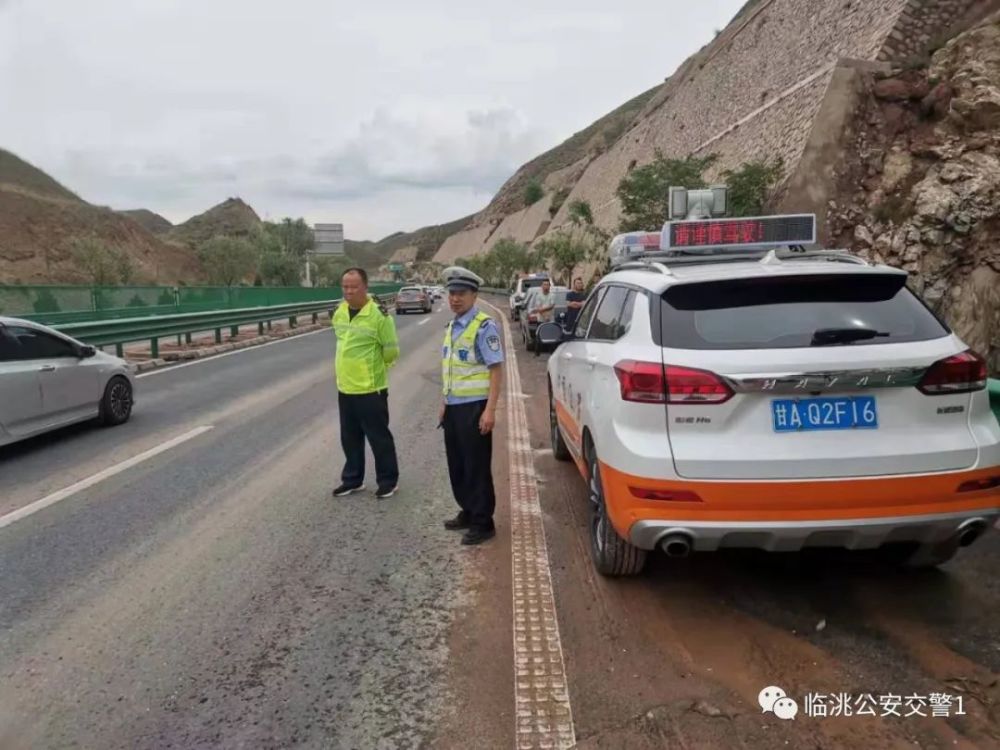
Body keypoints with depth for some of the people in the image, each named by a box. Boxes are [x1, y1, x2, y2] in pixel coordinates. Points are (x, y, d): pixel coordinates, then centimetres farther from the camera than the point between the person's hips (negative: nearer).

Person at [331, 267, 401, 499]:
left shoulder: (379, 315, -16)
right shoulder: (339, 313, 5)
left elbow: (392, 351, -9)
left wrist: (373, 366, 4)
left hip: (371, 389, -7)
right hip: (345, 388, 7)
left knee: (379, 438, 5)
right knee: (350, 438, 17)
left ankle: (388, 480, 19)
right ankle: (353, 479, 31)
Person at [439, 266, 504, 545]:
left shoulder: (484, 326, -14)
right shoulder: (452, 327, 12)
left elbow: (496, 369, -17)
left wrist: (490, 410, -21)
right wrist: (445, 402, 19)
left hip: (474, 407, -8)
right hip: (453, 407, 8)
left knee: (477, 467, 1)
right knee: (457, 465, 15)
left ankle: (483, 523, 12)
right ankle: (468, 512, 31)